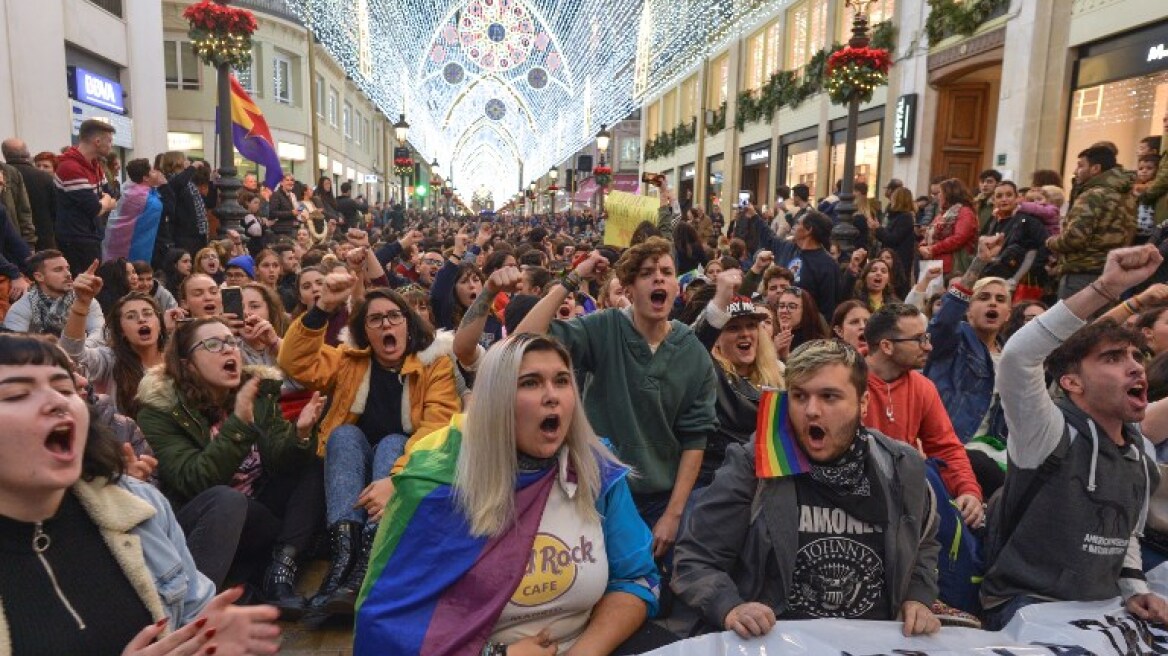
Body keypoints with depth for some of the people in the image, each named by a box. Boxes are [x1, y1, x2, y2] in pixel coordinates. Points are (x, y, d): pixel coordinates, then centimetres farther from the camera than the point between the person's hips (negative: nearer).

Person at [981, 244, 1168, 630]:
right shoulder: (1051, 435, -16)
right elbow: (1017, 356, -36)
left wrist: (1135, 589, 4)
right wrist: (1106, 287, -37)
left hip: (1102, 608, 7)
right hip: (1026, 605, -7)